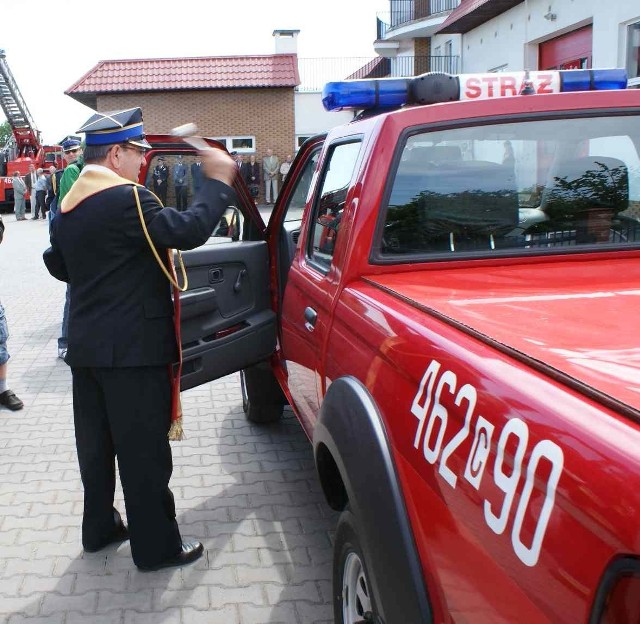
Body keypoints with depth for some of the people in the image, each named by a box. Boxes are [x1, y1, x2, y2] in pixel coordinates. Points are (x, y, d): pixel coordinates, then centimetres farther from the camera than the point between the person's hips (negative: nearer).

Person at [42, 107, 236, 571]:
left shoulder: (68, 206, 10)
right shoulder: (127, 199, -18)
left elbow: (59, 265, 21)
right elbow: (188, 230, -24)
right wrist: (218, 183, -13)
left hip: (85, 346, 9)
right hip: (132, 350, -9)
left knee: (96, 444, 19)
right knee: (145, 451, 1)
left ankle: (99, 528, 33)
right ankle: (156, 546, 11)